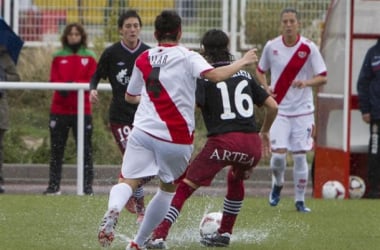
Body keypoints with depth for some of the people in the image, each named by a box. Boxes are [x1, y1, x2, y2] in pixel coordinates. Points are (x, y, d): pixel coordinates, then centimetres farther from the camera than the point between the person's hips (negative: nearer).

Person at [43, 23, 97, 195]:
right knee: (56, 149, 4)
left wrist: (74, 84, -18)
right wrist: (63, 87, -19)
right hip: (59, 109, 1)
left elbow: (92, 82, -3)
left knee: (85, 149, -2)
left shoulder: (89, 57, 6)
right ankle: (54, 185, 8)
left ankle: (87, 186, 0)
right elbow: (53, 80, 2)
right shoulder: (58, 57, 10)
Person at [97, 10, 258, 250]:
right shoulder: (187, 57, -2)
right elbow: (215, 75, -19)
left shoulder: (143, 59, 12)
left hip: (143, 131, 2)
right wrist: (242, 62, -4)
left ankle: (113, 210, -41)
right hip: (177, 138, -2)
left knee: (127, 182, -4)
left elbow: (130, 96, 26)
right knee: (168, 189, 20)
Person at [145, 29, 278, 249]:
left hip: (223, 141, -5)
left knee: (185, 187, -1)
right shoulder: (245, 75, 20)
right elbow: (272, 106, 19)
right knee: (236, 179, 36)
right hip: (252, 145, 5)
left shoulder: (205, 78, 5)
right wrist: (265, 132, 35)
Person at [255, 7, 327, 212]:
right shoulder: (271, 47, -1)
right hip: (279, 110, 1)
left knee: (300, 156, -1)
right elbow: (260, 70, 14)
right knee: (278, 154, -10)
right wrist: (266, 87, -7)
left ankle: (300, 200, 12)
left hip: (302, 110, -1)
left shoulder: (309, 48, -7)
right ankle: (277, 184, 22)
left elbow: (323, 78, -5)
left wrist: (306, 83, -25)